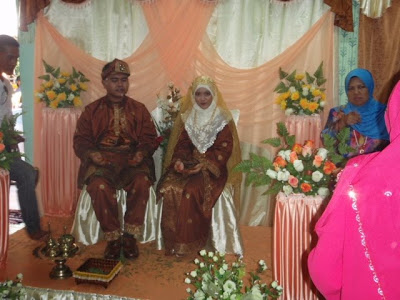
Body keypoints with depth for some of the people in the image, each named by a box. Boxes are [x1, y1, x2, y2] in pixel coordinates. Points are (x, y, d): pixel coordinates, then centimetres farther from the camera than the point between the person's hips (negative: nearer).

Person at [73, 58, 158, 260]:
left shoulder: (139, 109, 14)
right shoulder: (92, 110, 12)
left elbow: (149, 138, 8)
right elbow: (80, 140, 7)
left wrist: (141, 153, -14)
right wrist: (92, 154, -14)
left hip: (132, 159, 1)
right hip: (102, 161, 0)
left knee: (142, 182, -32)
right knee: (99, 186, -32)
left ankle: (129, 236, -15)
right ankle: (113, 238, -14)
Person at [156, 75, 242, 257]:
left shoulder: (222, 119, 0)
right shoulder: (187, 118, 12)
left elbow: (224, 149, -7)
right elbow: (182, 145, 9)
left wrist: (205, 164, -20)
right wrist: (179, 160, -12)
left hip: (213, 168, -4)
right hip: (189, 165, 4)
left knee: (191, 190, -29)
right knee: (169, 188, -23)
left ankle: (188, 244, -13)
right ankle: (172, 240, -10)